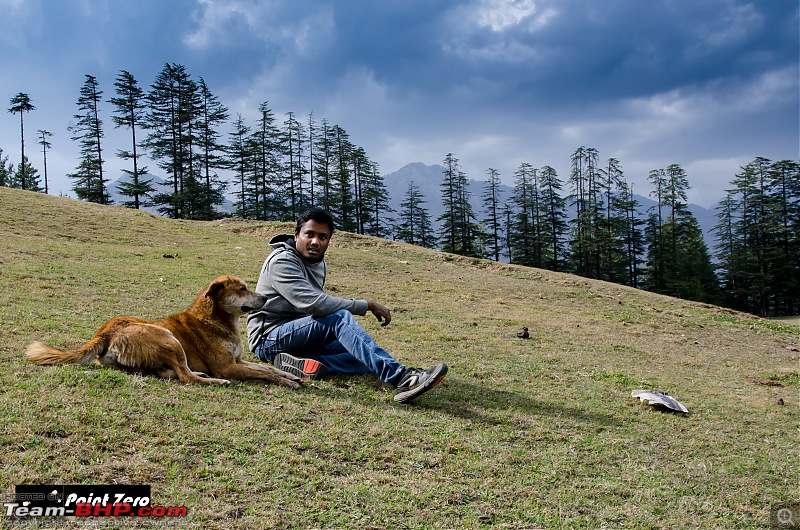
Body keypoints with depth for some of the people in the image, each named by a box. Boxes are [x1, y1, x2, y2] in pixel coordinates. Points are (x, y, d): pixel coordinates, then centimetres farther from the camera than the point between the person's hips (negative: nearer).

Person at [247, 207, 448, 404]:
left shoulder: (319, 264, 13)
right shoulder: (282, 261, -14)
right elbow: (312, 303, -27)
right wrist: (367, 305, -24)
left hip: (301, 338, 8)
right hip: (269, 339, -8)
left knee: (366, 359, -11)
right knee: (340, 317, -33)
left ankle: (306, 363, -28)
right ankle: (399, 377, -46)